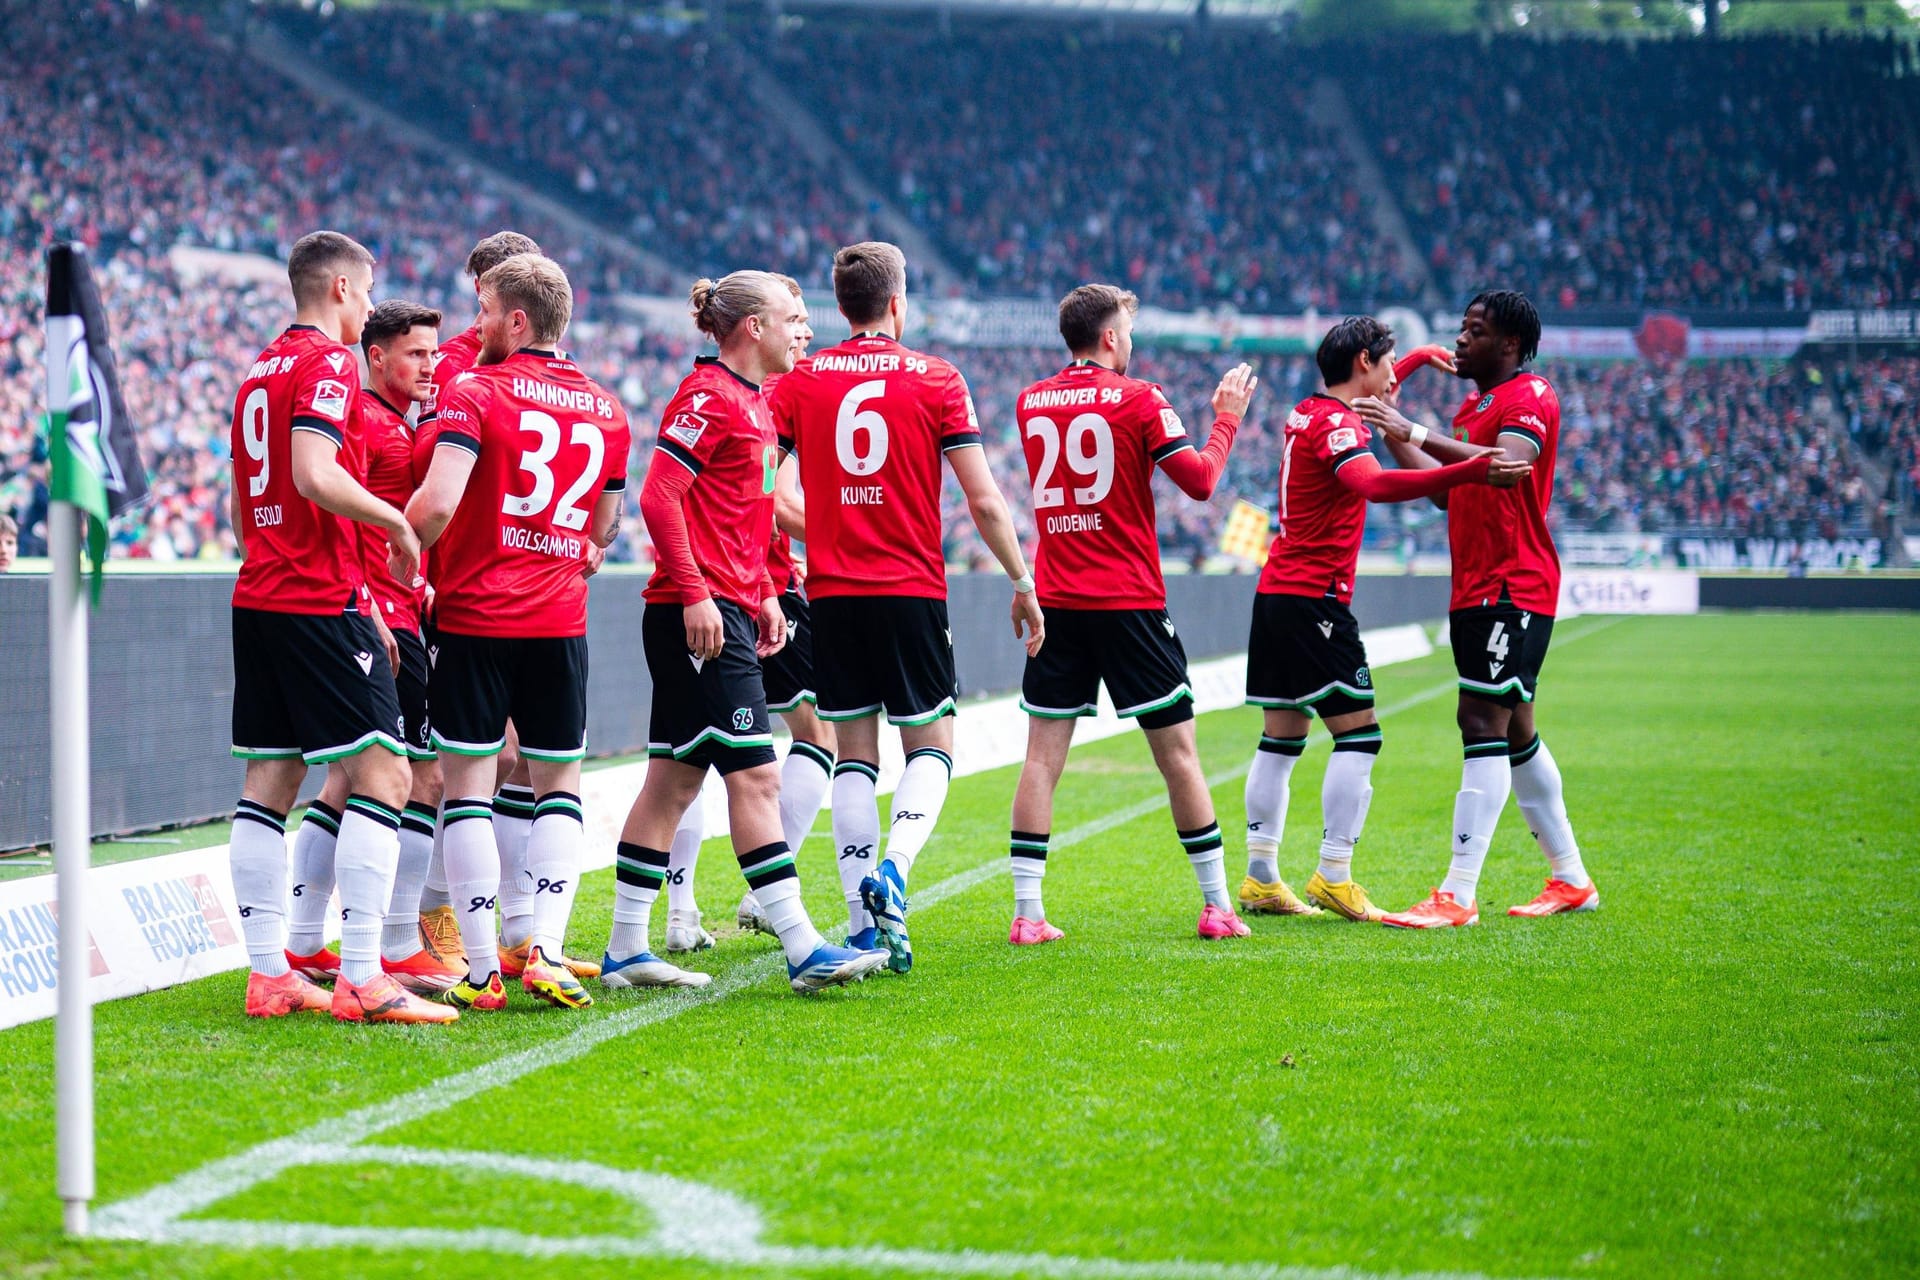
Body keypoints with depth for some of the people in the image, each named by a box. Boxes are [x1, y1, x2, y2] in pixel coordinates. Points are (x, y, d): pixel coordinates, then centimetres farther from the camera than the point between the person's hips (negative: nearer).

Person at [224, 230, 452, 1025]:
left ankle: (267, 972, 8)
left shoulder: (259, 371, 18)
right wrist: (397, 520, -10)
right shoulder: (328, 364, -9)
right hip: (320, 603, -9)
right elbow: (316, 475, -22)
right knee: (382, 774, -8)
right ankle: (361, 980, -14)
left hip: (257, 599, 9)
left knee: (269, 779, 8)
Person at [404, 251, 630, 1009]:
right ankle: (546, 951, -2)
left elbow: (437, 502, -19)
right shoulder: (605, 409, 10)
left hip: (473, 617, -4)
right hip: (559, 623, 4)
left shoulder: (474, 393, -7)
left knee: (469, 785, 3)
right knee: (559, 784, 13)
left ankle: (482, 970, 1)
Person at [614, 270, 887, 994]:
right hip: (699, 613, -10)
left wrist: (762, 593, 20)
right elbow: (658, 498, -18)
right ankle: (803, 950, -11)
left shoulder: (752, 401, 18)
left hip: (728, 605, 10)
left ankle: (625, 951, 14)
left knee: (674, 778, 10)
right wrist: (695, 592, -21)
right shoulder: (709, 395, -11)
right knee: (753, 775, -10)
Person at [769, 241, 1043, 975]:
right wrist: (1024, 584, 6)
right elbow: (984, 502, -4)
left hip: (832, 593, 2)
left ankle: (864, 921, 1)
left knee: (854, 756, 8)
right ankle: (894, 868, -17)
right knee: (930, 747, 9)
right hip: (912, 592, -2)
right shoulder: (936, 379, -1)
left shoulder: (800, 383, 4)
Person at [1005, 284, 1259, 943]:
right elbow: (1199, 480, -7)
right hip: (1129, 604, -4)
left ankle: (1027, 913, -4)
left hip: (1055, 603, 4)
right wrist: (1226, 417, 8)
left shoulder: (1030, 404, 7)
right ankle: (1217, 905, 11)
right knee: (1177, 751, 5)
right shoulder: (1137, 400, -7)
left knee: (1042, 757, 2)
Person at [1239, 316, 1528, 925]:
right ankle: (1333, 876, -11)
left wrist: (1418, 358, 49)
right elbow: (1376, 485, -36)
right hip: (1314, 597, -10)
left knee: (1282, 737, 11)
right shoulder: (1336, 424, -14)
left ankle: (1261, 879, 12)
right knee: (1358, 733, -7)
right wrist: (1472, 471, -45)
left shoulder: (1308, 413, 14)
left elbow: (1368, 395, 40)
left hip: (1277, 593, 10)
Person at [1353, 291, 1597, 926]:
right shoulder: (1473, 404, 19)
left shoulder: (1530, 397, -11)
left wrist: (1415, 432, -30)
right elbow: (1447, 486, 24)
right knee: (1514, 734, 14)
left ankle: (1457, 896, -20)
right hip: (1475, 589, 10)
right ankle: (1570, 880, 24)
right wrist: (1390, 432, 17)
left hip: (1513, 590, -10)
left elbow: (1505, 466, -29)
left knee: (1484, 725, -15)